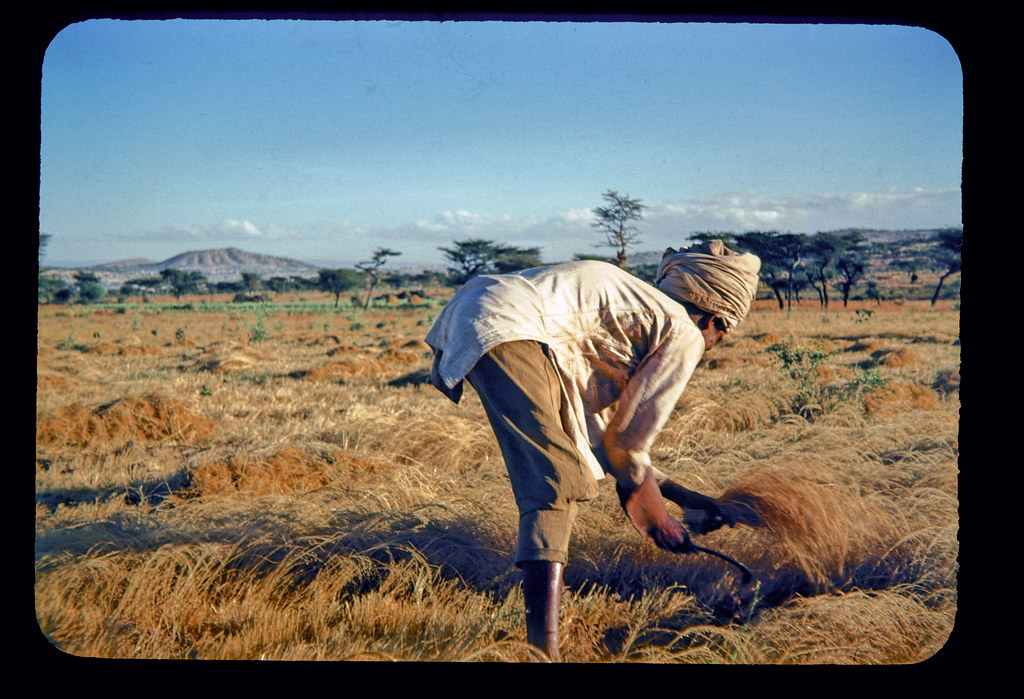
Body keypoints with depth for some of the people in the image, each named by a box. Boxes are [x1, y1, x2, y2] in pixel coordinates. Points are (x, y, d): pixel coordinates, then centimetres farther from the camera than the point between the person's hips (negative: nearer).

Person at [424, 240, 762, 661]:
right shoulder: (684, 334, 6)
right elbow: (627, 444, 8)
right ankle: (543, 639, -26)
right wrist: (658, 521, 23)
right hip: (505, 330, -10)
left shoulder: (633, 303, 31)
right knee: (560, 481, -13)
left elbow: (601, 433, 33)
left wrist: (683, 496, 38)